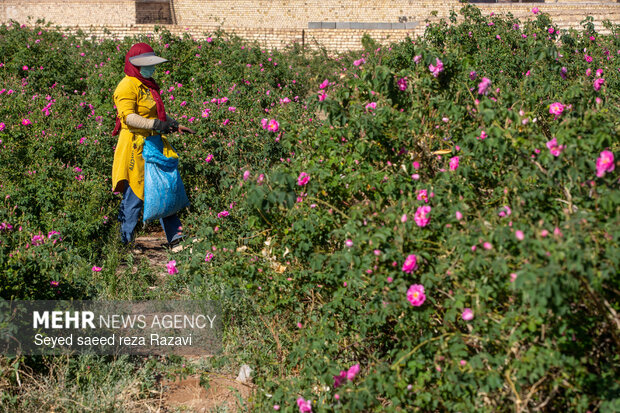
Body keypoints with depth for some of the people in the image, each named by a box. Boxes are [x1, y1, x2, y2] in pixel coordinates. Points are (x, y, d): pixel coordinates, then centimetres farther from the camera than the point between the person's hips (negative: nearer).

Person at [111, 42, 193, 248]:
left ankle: (174, 235, 12)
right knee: (134, 194, -3)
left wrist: (175, 125, 19)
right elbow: (128, 117, -21)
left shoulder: (148, 85, 18)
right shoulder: (127, 86, -10)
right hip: (135, 145, -9)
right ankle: (126, 240, 7)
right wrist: (154, 125, -29)